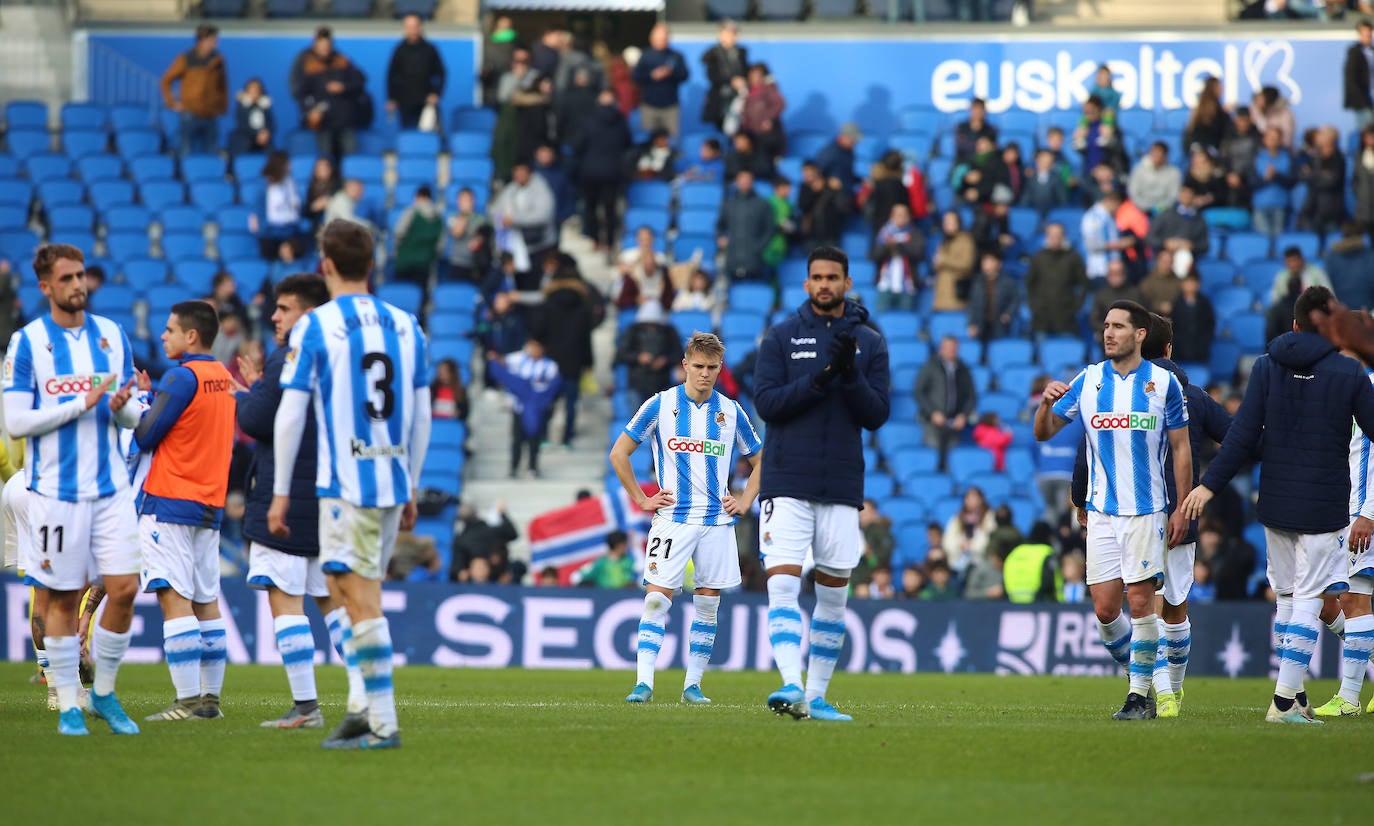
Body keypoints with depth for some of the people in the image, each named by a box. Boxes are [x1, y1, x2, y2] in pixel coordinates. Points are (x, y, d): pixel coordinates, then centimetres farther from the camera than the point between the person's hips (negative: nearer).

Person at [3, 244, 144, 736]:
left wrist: (123, 407, -12)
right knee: (63, 598, 0)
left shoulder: (112, 336, 9)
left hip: (110, 487, 3)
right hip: (54, 489, -3)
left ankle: (104, 692, 12)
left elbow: (134, 416, 12)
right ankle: (68, 704, 9)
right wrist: (81, 404, -14)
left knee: (124, 588, -5)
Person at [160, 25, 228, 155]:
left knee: (209, 153, 3)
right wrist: (172, 103, -4)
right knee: (188, 152, -3)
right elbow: (166, 81, 2)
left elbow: (223, 84, 18)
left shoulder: (218, 60, 6)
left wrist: (223, 105, 9)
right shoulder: (186, 59, -3)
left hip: (211, 116, 3)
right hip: (191, 114, -3)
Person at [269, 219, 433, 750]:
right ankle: (369, 710, 14)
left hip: (346, 484, -6)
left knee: (362, 602, -5)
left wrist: (280, 493, 0)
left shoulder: (314, 327, -5)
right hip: (394, 483, 6)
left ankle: (383, 725, -8)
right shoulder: (406, 326, 10)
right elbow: (422, 418, 14)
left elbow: (289, 416, -6)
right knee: (350, 595, 16)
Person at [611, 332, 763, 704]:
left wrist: (743, 502, 7)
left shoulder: (731, 412, 6)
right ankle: (644, 683, -12)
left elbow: (759, 461, 19)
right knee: (657, 598, -10)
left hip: (717, 521, 2)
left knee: (708, 604, 3)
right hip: (672, 519, -2)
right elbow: (618, 453, 5)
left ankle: (693, 685, 10)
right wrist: (641, 499, 0)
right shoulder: (661, 405, 0)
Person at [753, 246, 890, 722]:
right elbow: (766, 402, -6)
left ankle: (816, 696, 13)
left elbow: (877, 414, 1)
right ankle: (791, 686, -25)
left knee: (834, 593, 5)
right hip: (788, 483, -2)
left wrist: (850, 375, -15)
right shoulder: (781, 337, 4)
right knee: (783, 584, -16)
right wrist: (820, 377, -17)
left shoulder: (869, 343, 8)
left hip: (842, 487, 2)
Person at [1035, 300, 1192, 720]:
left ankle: (1140, 693, 1)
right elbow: (1043, 433, 9)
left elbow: (1181, 449, 5)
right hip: (1102, 512, 3)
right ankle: (1141, 677, 19)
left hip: (1147, 509, -3)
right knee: (1104, 610, -1)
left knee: (1140, 602, -8)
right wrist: (1046, 403, -13)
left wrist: (1182, 509, -1)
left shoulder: (1163, 382, 0)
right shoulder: (1088, 381, 6)